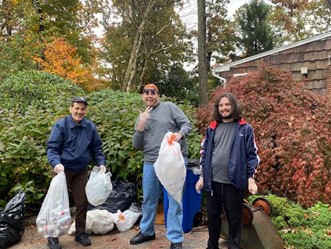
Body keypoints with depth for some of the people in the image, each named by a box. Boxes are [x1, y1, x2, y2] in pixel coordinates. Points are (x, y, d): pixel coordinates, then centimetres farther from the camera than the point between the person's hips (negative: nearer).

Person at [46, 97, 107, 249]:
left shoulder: (91, 127, 1)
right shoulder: (61, 125, -11)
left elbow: (97, 148, 8)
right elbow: (52, 148, -15)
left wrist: (101, 163, -7)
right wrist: (56, 163, -32)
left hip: (82, 171, 4)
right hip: (63, 170, -4)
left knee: (82, 203, 11)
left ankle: (80, 233, 28)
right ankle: (53, 237, 17)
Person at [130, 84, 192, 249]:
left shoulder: (169, 107, 1)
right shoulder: (141, 117, 14)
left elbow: (186, 124, -3)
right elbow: (137, 145, 9)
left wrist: (180, 133, -24)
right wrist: (140, 126, -6)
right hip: (151, 163, 5)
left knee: (175, 200, 2)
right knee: (149, 199, 16)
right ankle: (147, 231, 36)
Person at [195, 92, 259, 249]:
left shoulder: (245, 129, 0)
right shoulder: (212, 129, 9)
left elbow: (252, 155, -1)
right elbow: (204, 153, 12)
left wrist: (251, 179, -6)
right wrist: (202, 176, 9)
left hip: (233, 182, -3)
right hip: (212, 181, 3)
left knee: (234, 218, 8)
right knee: (212, 216, 14)